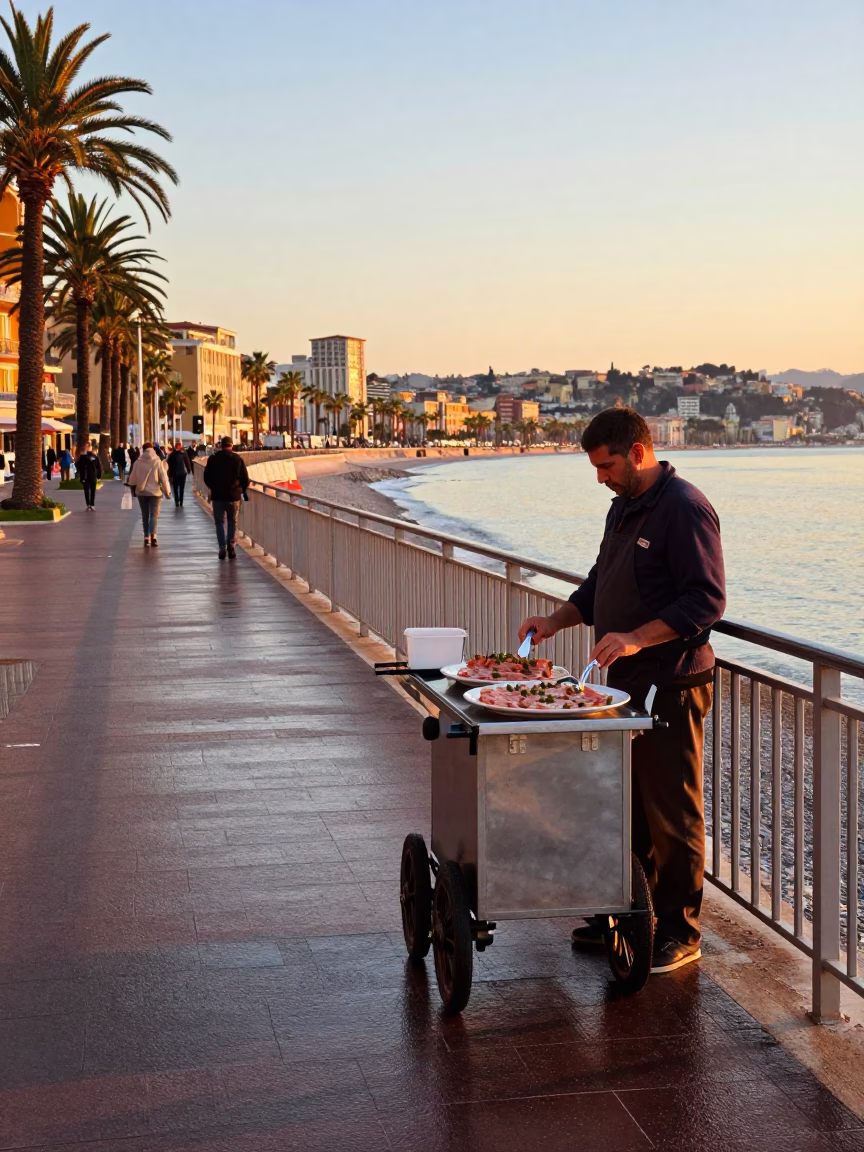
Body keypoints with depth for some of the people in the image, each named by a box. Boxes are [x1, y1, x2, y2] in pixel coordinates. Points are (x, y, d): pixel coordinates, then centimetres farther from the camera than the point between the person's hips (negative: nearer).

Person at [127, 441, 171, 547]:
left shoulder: (138, 462, -2)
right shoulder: (158, 462, -9)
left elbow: (132, 478, 6)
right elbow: (164, 477, -7)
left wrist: (133, 489, 21)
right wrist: (167, 491, 2)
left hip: (141, 492, 2)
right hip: (154, 491, -2)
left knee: (145, 515, 12)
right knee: (154, 514, 1)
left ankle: (146, 537, 9)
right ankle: (152, 535, -18)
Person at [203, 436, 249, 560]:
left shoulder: (213, 459, -2)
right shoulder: (238, 459, -2)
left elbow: (206, 477, 2)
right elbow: (245, 479, -1)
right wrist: (243, 490, 18)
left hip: (217, 495, 0)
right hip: (234, 495, 0)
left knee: (220, 522, 7)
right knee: (232, 521, 14)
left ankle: (222, 548, -3)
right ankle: (230, 545, 0)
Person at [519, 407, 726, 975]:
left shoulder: (685, 509, -15)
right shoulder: (624, 507, 15)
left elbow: (707, 601, -21)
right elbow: (601, 585, 25)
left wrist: (636, 638, -28)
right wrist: (557, 620, 10)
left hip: (672, 688, -9)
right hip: (626, 683, 9)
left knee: (673, 814, 0)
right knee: (629, 806, 16)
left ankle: (680, 933, 11)